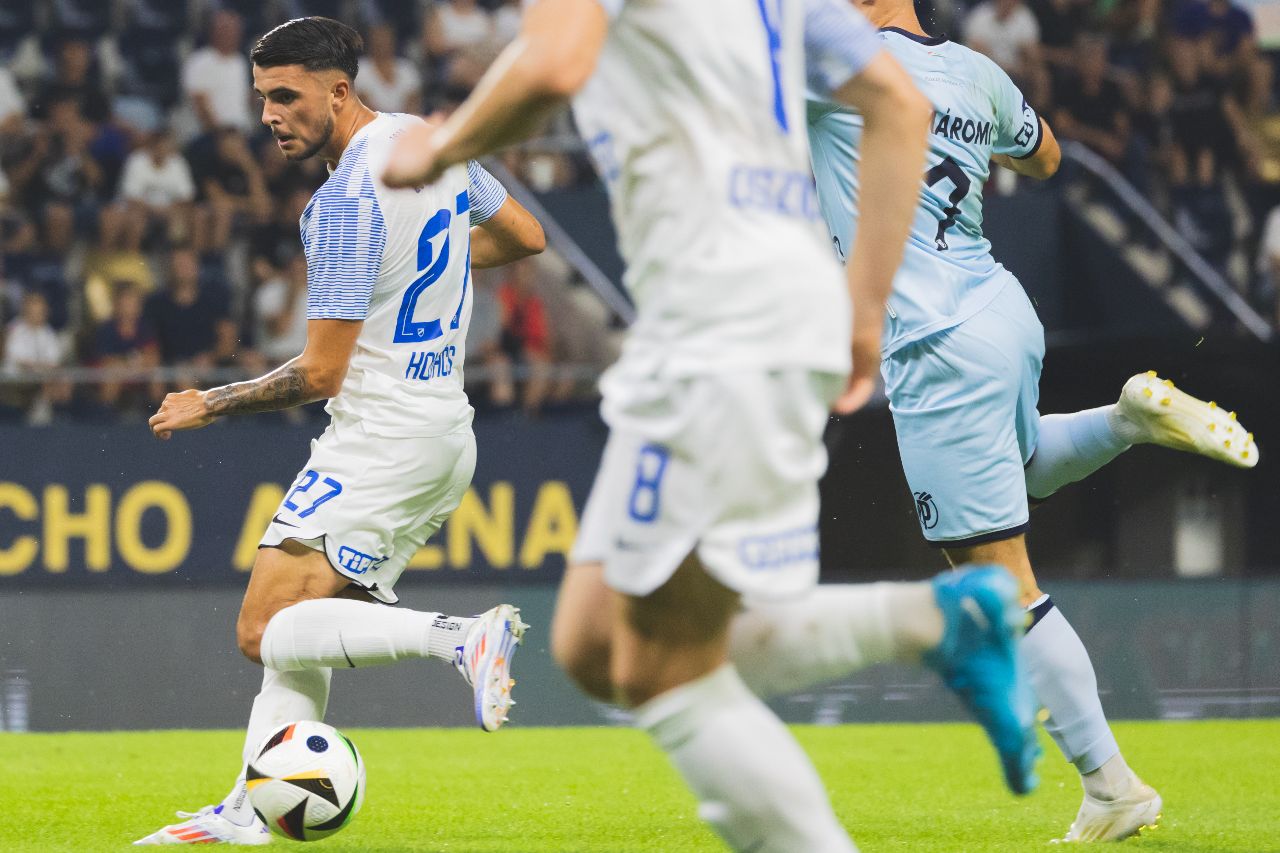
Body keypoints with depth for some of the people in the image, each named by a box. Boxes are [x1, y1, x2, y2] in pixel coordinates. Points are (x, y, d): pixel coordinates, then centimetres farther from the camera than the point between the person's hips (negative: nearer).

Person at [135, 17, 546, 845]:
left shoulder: (346, 203, -18)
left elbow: (321, 374, -16)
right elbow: (526, 235, 24)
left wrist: (208, 405, -2)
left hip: (382, 436, -10)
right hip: (447, 429, 10)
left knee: (267, 633, -12)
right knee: (296, 629, 12)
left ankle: (460, 636, -26)